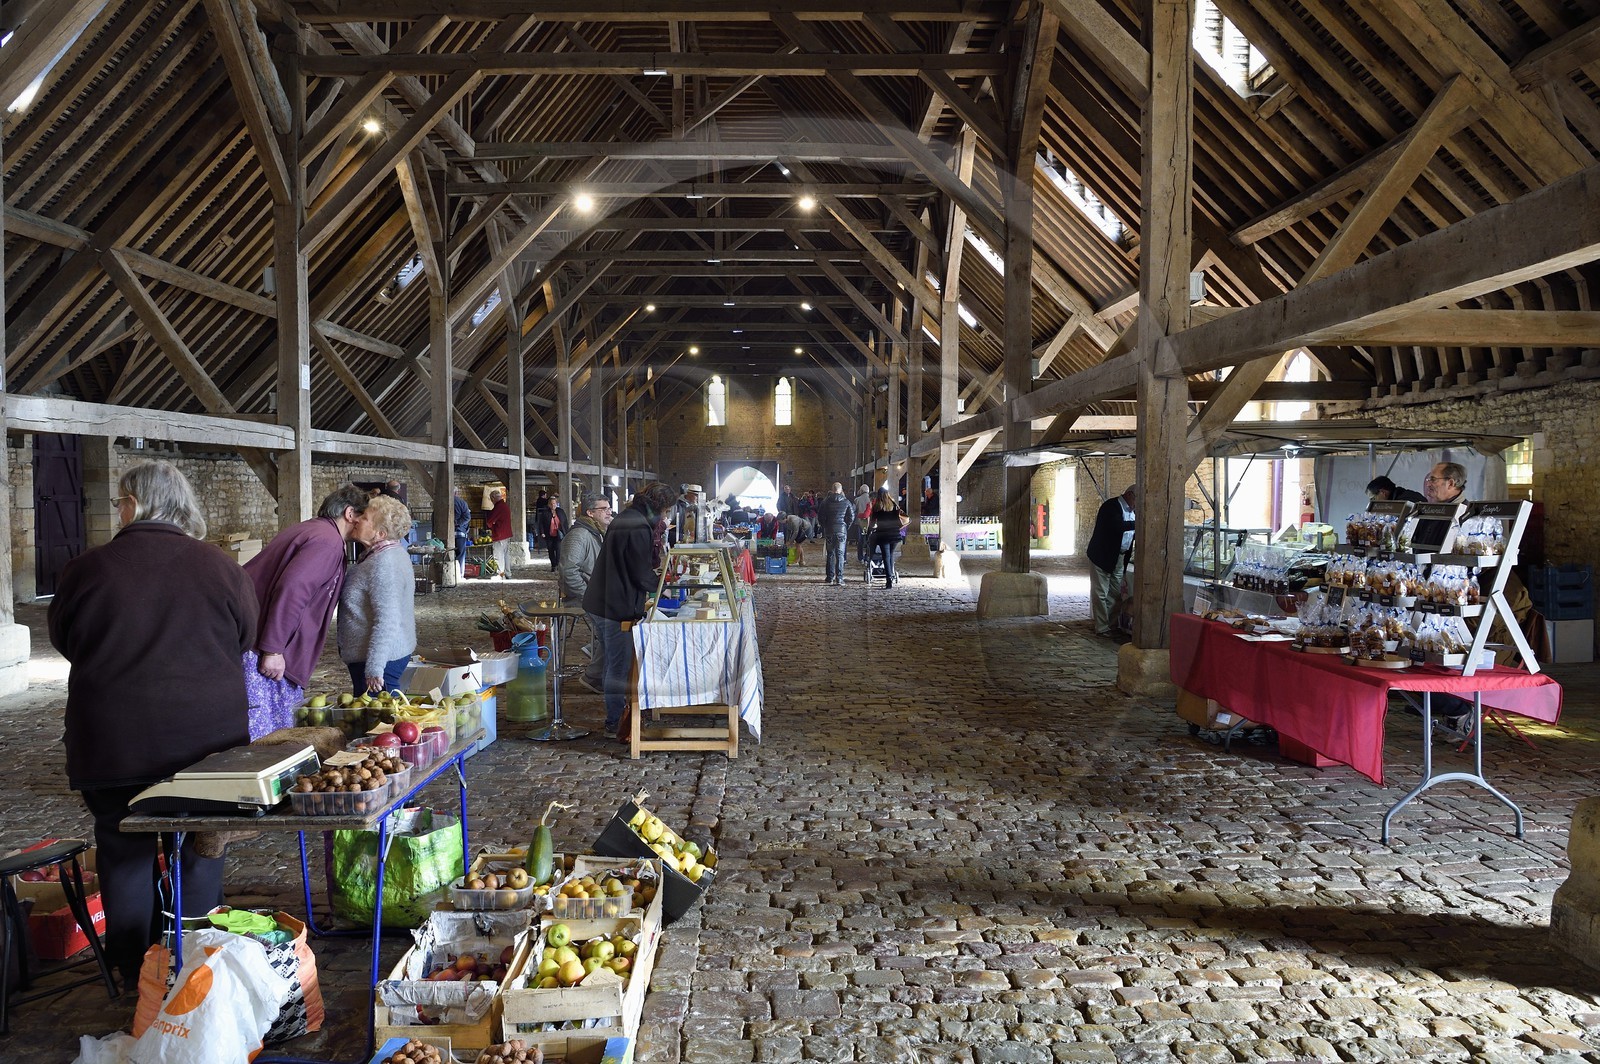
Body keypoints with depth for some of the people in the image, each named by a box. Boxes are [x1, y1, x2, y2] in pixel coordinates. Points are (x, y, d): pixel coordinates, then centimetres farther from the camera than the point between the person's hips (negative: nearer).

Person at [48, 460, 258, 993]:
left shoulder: (85, 570, -11)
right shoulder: (221, 567, -9)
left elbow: (65, 642, 5)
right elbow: (246, 639, 5)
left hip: (113, 744, -1)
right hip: (206, 741, 1)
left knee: (125, 855, 14)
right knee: (198, 856, 14)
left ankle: (136, 976, 25)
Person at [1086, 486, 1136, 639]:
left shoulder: (1132, 510, 9)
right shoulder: (1111, 506, -17)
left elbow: (1131, 533, 10)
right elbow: (1117, 526, -33)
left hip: (1119, 558, 8)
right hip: (1102, 557, -8)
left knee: (1115, 594, 10)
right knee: (1100, 593, -2)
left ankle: (1111, 626, 17)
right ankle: (1102, 629, 2)